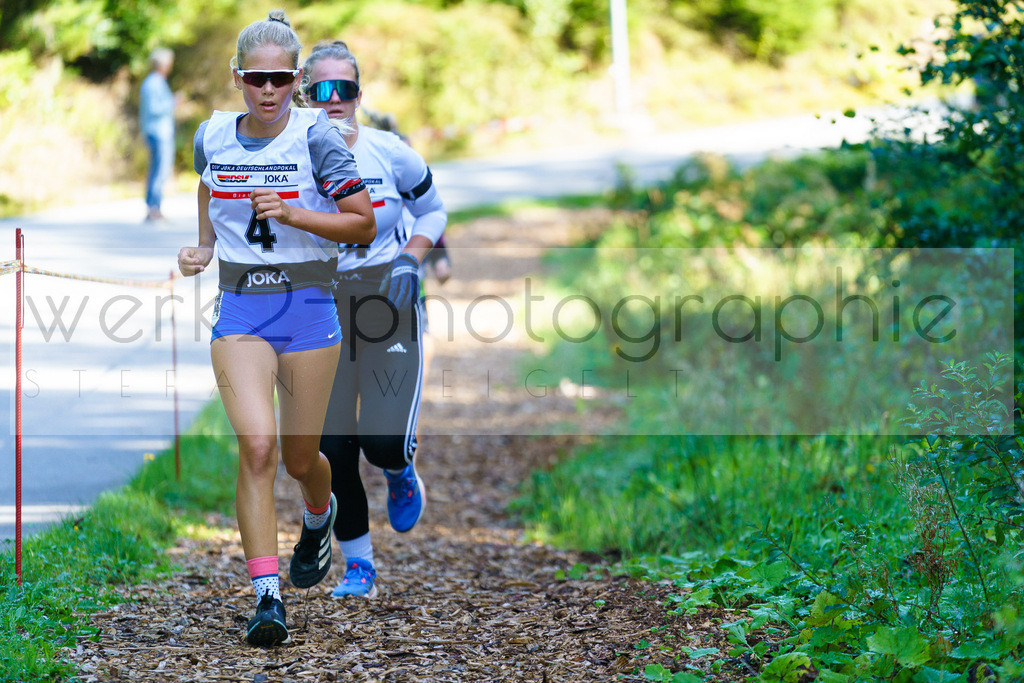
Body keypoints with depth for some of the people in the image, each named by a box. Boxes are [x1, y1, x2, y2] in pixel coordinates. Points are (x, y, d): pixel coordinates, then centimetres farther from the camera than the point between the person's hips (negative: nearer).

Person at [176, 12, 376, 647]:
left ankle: (320, 515, 47)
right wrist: (202, 249, 6)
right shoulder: (212, 137, 2)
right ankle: (267, 596, -16)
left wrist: (293, 214, -20)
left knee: (300, 458, 9)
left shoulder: (316, 136, -9)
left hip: (309, 309, -1)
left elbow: (364, 223, -7)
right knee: (257, 445, -18)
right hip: (239, 313, 1)